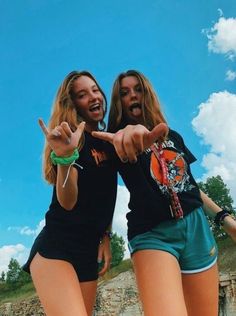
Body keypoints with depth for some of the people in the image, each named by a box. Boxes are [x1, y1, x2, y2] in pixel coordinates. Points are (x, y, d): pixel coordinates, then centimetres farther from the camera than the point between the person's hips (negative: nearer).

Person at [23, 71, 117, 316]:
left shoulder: (107, 142, 11)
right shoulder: (73, 138, -9)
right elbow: (67, 202, -20)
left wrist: (106, 236, 13)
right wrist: (65, 157, -35)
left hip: (88, 250, 7)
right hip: (56, 245, -7)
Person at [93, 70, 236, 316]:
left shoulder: (173, 136, 17)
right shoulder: (118, 139, 2)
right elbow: (127, 152, -24)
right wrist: (130, 139, -48)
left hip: (195, 227, 5)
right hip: (152, 233, -5)